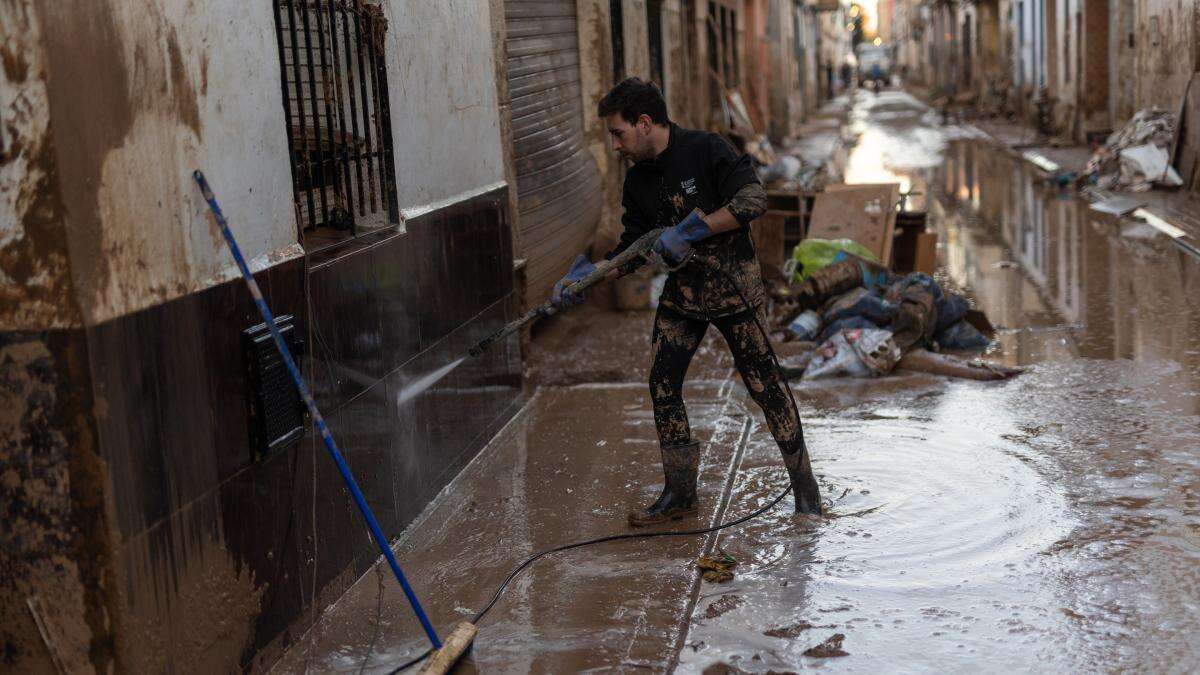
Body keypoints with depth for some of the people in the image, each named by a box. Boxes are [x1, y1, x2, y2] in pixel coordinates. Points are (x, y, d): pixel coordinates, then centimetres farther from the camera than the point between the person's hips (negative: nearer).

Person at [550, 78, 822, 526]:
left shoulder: (706, 150, -15)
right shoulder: (638, 180, 4)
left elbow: (754, 199, -23)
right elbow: (633, 248, 8)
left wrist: (690, 230, -27)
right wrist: (585, 276, -6)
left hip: (734, 287, -6)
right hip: (682, 292, 6)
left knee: (764, 384, -1)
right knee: (662, 386, 0)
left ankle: (804, 486, 15)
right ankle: (679, 494, 13)